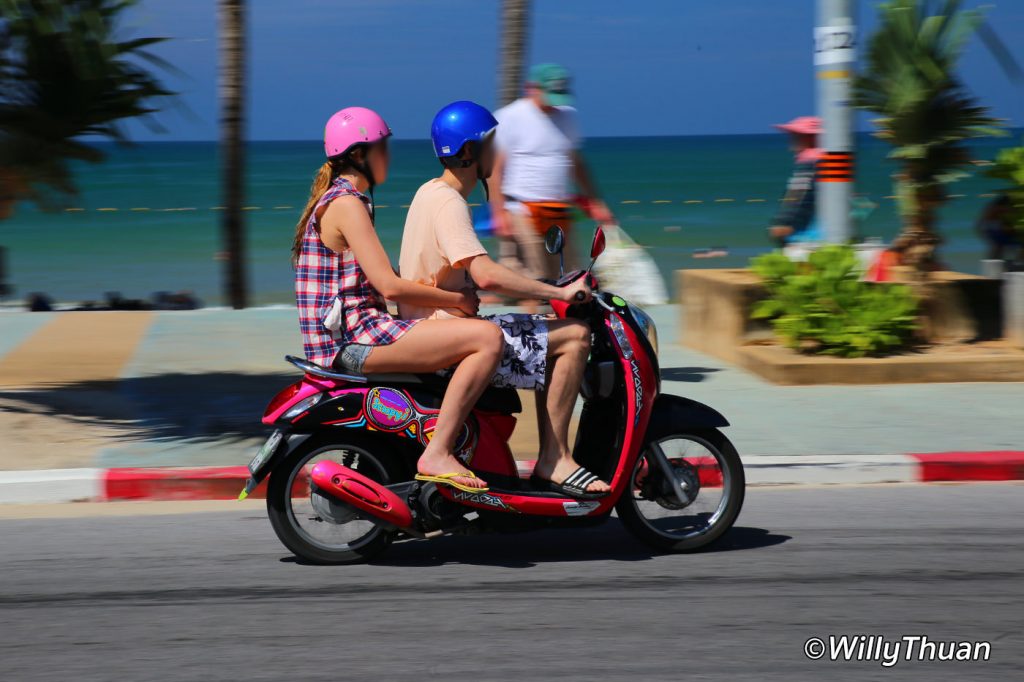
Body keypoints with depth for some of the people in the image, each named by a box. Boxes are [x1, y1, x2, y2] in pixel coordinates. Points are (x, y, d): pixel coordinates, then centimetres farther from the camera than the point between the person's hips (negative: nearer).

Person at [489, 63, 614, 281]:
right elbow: (495, 169, -7)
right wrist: (499, 212, -14)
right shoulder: (510, 118, -4)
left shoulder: (567, 116, 13)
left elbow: (577, 164, 22)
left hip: (560, 214, 6)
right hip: (523, 212, -6)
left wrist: (594, 203, 17)